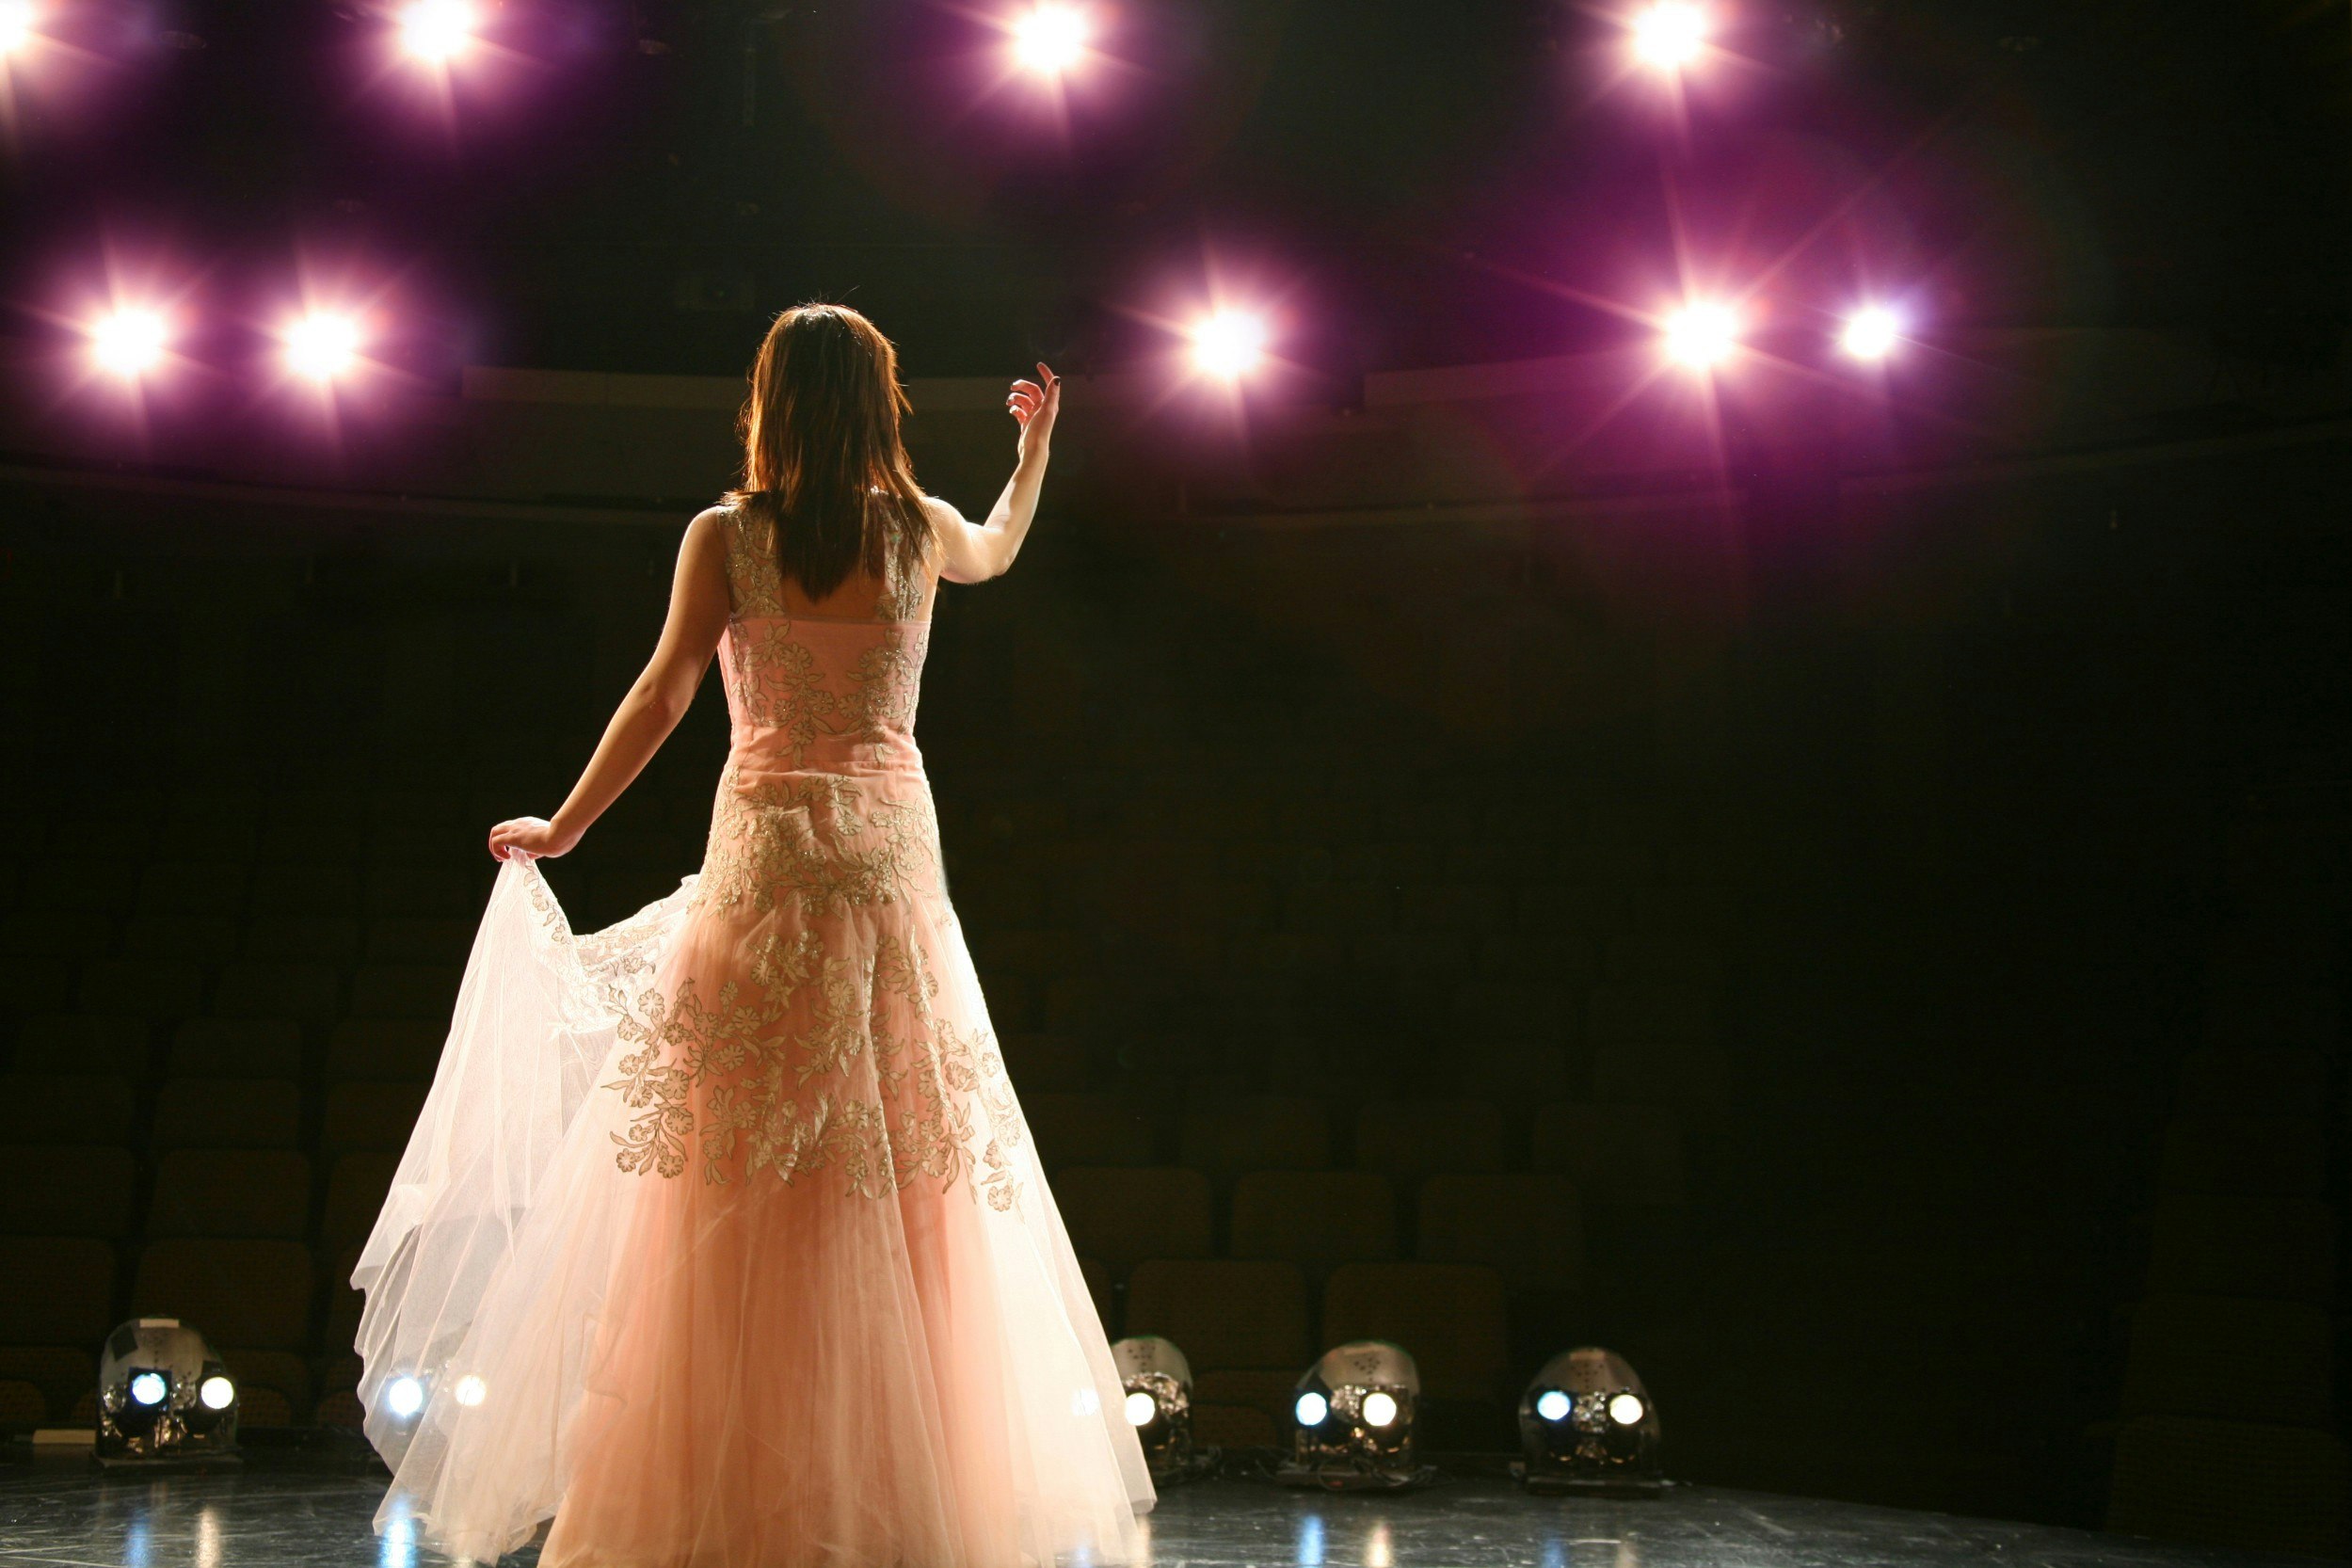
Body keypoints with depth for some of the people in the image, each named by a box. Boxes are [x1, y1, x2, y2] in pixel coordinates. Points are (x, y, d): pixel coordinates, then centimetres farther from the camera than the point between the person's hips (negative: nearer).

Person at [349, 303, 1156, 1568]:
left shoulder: (727, 537, -1)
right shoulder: (921, 531, 8)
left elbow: (662, 698, -3)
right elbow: (996, 551, 31)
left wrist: (561, 830, 8)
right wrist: (1036, 444, 48)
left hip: (768, 846, -2)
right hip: (893, 848, 2)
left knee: (749, 1185, -1)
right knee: (895, 1177, 4)